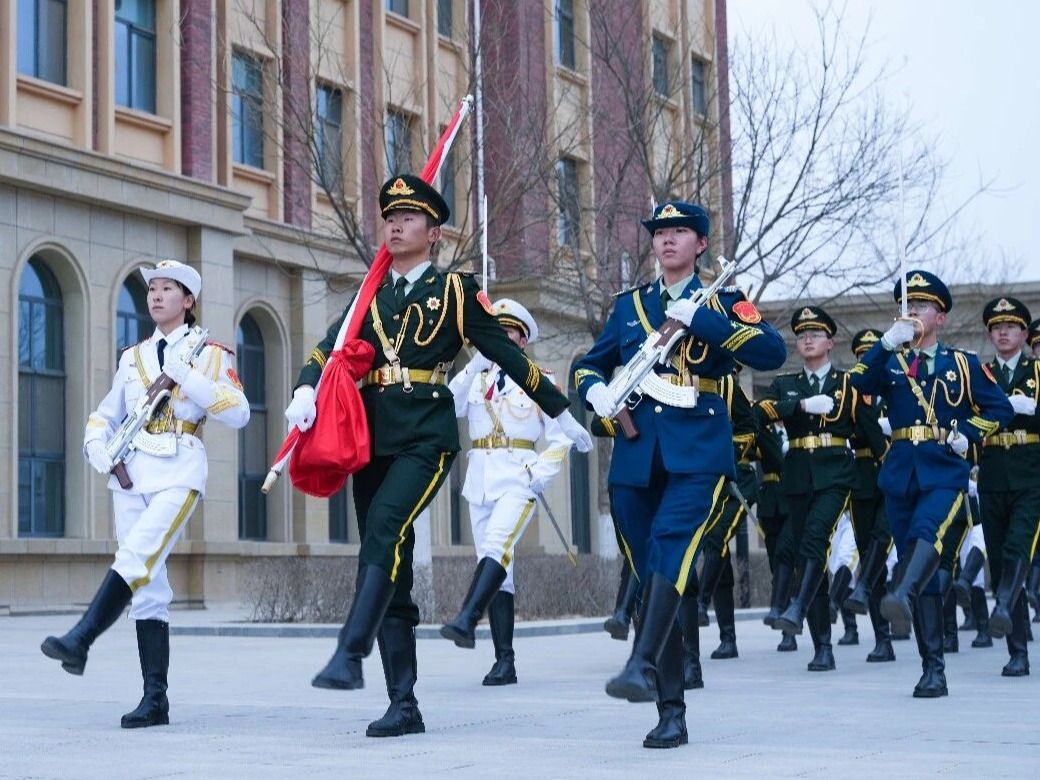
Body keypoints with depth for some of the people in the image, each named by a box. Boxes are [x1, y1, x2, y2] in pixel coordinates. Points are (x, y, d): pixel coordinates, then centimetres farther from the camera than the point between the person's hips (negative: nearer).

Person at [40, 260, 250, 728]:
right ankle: (155, 699, -1)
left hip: (179, 471, -4)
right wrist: (97, 445, -1)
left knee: (137, 557, -26)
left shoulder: (209, 354, 5)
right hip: (131, 472, 4)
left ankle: (80, 641, -30)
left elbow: (238, 414, -6)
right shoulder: (132, 357, 19)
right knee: (148, 584, 0)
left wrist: (186, 377, -13)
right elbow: (104, 414, 21)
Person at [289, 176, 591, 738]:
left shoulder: (455, 290, 6)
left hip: (427, 437, -5)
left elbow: (508, 354, 9)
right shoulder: (370, 296, 17)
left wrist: (561, 414, 13)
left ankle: (349, 653, -37)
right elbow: (328, 349, 5)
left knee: (385, 526, -31)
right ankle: (404, 706, 7)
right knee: (391, 574, 3)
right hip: (373, 439, 5)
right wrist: (306, 392, -16)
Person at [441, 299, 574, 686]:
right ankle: (504, 661, 4)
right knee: (497, 567, 3)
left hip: (518, 479, -4)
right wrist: (475, 365, -13)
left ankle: (466, 621, -43)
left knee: (496, 544, -28)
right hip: (480, 479, 5)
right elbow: (446, 408, -4)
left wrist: (538, 476, -10)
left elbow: (561, 438, 3)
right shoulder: (477, 377, 15)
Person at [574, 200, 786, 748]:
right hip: (636, 456, 4)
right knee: (651, 577, 2)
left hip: (698, 452, -4)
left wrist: (701, 318, -13)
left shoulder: (722, 303, 9)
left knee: (670, 547, -28)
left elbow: (772, 352, -7)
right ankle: (670, 712, 7)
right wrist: (595, 390, -1)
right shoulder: (629, 305, 18)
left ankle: (644, 665, -41)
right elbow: (588, 365, 23)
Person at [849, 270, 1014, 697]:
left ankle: (901, 596, -60)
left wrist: (967, 434, -5)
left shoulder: (962, 363, 10)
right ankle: (933, 669, 4)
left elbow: (1001, 408, 11)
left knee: (927, 532, -34)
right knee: (926, 576, 3)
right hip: (900, 475, 3)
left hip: (944, 473, -2)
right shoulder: (890, 362, 14)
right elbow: (859, 382, -6)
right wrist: (887, 342, -18)